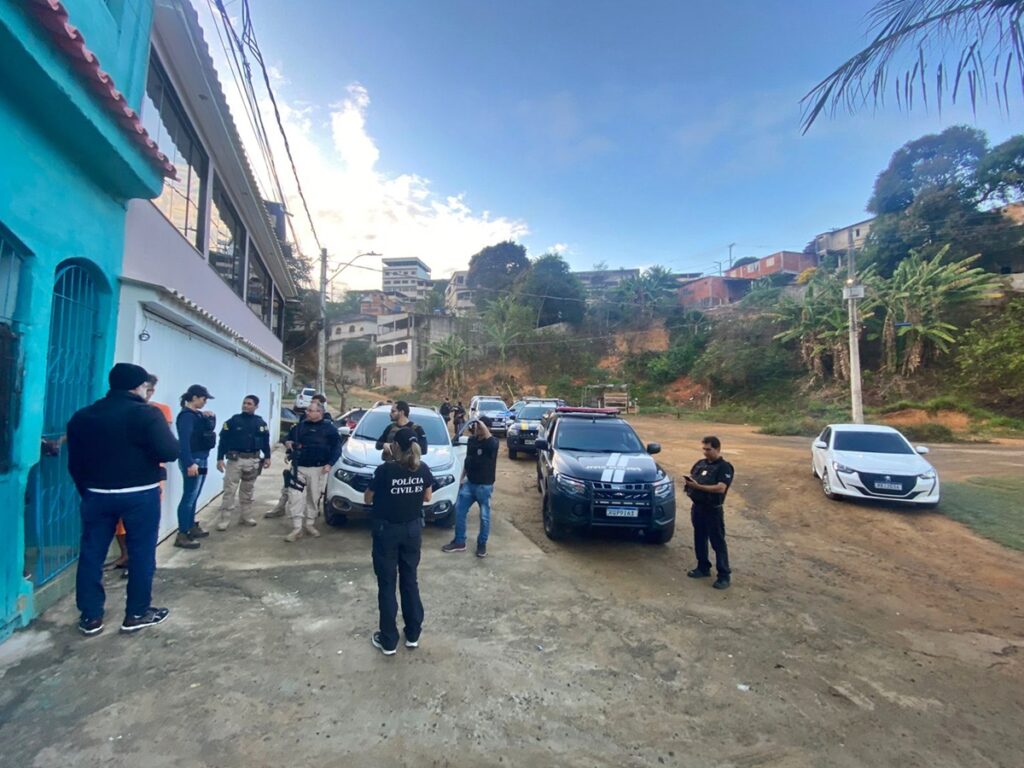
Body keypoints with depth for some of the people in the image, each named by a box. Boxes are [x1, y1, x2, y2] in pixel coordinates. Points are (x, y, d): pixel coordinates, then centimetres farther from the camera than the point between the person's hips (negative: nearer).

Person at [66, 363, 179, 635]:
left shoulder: (82, 416, 7)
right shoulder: (146, 413, -13)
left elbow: (75, 463, 11)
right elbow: (169, 452, -21)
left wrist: (86, 491, 21)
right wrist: (167, 434, -1)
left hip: (96, 495, 5)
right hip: (140, 495, -5)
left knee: (91, 554, 14)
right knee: (141, 553, 6)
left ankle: (90, 616, 21)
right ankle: (137, 614, 15)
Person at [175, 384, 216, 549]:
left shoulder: (197, 414, 13)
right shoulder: (186, 415, -14)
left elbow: (209, 429, 22)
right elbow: (184, 441, -21)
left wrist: (209, 418, 3)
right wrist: (189, 463, -25)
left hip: (201, 459, 9)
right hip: (192, 461, -9)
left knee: (194, 497, 16)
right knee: (189, 497, -6)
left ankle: (192, 527, 26)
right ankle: (182, 535, -1)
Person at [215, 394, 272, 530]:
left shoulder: (261, 423, 4)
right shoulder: (233, 421, -4)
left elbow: (265, 441, 10)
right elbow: (223, 441, -4)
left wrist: (267, 457, 3)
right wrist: (220, 458, -9)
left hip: (253, 460, 3)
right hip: (235, 459, -3)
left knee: (247, 490, 15)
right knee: (230, 490, -3)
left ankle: (246, 516, 25)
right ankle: (224, 519, 3)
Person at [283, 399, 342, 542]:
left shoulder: (329, 428, -2)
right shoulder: (301, 426, 8)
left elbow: (337, 447, -3)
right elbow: (289, 437, 20)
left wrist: (330, 463, -13)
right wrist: (287, 442, -5)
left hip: (318, 469, -2)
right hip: (299, 468, 2)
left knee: (314, 497, 9)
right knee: (295, 497, -6)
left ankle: (309, 524, 26)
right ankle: (297, 528, 1)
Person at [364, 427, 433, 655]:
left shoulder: (385, 470, -18)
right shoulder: (423, 469, -7)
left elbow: (367, 499, -5)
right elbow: (427, 498, 7)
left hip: (387, 531, -3)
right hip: (413, 530, 4)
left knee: (387, 584, 9)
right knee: (410, 580, 17)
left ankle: (388, 641, 19)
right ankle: (413, 635, 27)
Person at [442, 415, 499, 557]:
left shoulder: (492, 442, -15)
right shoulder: (472, 440, 3)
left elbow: (488, 438, -43)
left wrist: (481, 424, -36)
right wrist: (462, 477, 13)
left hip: (484, 486, -6)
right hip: (469, 483, 6)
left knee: (484, 516, 7)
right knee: (459, 511, 9)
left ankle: (482, 544, 25)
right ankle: (459, 542, 24)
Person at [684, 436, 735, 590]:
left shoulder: (724, 467, -11)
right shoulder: (700, 463, 9)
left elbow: (721, 488, -22)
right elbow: (691, 476, 15)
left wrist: (698, 486, -27)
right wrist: (689, 481, -9)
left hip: (713, 510, -7)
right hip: (697, 507, 7)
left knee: (718, 542, 0)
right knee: (699, 539, 16)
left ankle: (724, 575, 9)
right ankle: (703, 568, 29)